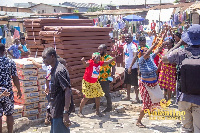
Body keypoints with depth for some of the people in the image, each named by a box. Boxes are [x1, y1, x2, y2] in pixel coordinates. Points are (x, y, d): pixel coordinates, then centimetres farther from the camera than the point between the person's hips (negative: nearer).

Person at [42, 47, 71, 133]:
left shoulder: (59, 71, -18)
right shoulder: (53, 70, 10)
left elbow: (67, 91, -23)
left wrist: (66, 113, -25)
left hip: (60, 112, -9)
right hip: (55, 111, 9)